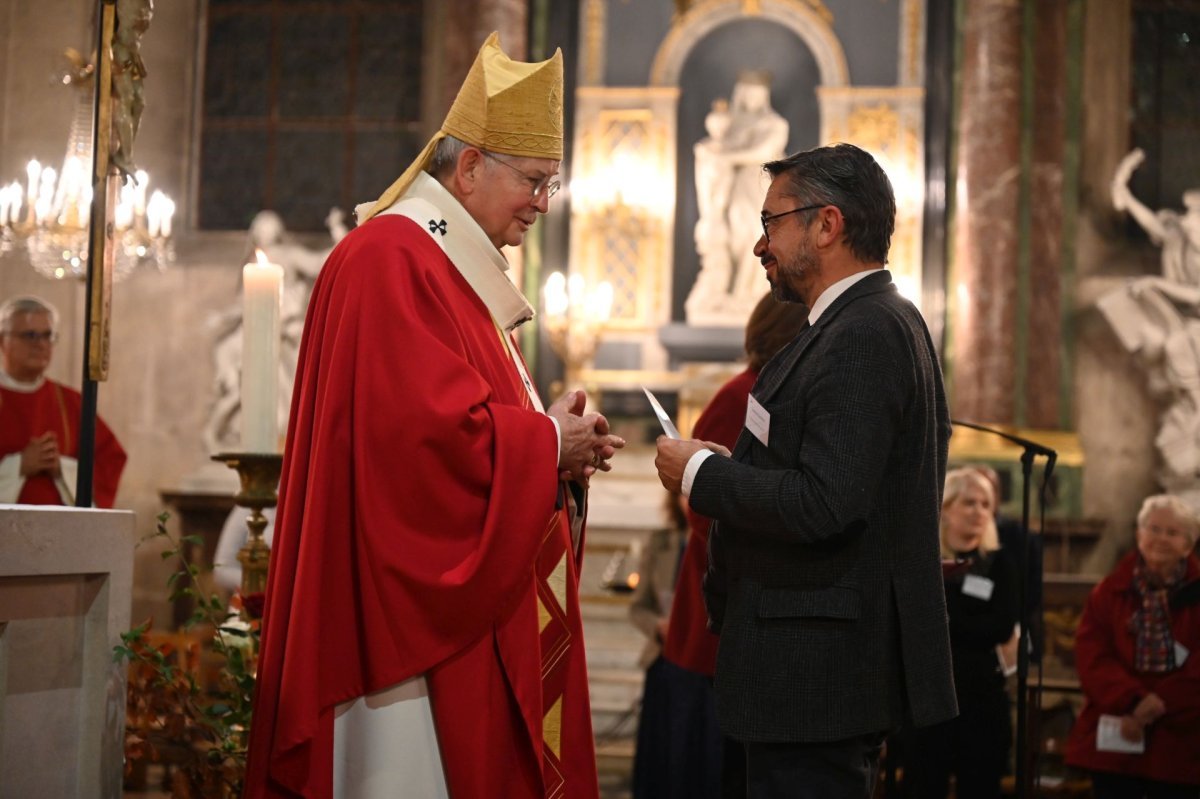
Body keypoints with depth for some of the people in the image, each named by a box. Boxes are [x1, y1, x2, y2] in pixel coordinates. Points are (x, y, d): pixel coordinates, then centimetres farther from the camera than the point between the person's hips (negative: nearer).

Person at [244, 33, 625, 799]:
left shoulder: (459, 271, 19)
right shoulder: (390, 260, -13)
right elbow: (426, 426, -24)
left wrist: (562, 445, 4)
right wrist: (548, 441, -10)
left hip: (475, 603, 10)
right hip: (417, 604, -10)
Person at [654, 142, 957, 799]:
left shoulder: (864, 335, -18)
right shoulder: (880, 321, 14)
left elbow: (825, 504, -26)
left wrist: (701, 473, -13)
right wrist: (733, 465, 9)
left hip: (821, 670, -10)